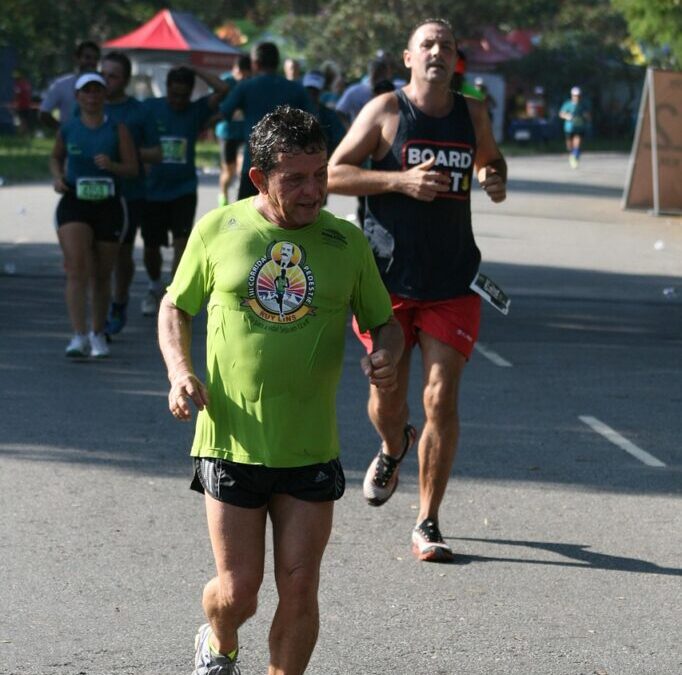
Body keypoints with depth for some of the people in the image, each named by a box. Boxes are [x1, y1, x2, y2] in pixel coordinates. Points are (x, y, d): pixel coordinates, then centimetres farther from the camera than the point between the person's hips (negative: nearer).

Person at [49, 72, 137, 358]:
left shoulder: (118, 130, -1)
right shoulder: (67, 130, 3)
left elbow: (132, 168, -2)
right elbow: (56, 157, 21)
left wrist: (112, 166, -22)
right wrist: (58, 177, 1)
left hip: (109, 207, 0)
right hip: (74, 205, 0)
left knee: (102, 275, 10)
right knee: (77, 269, -17)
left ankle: (98, 334, 28)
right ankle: (79, 337, -22)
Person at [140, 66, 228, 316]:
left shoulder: (196, 110, -3)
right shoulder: (150, 108, -3)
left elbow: (222, 89, -17)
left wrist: (195, 70, -10)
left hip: (183, 190, -1)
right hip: (153, 190, 1)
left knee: (181, 242, -14)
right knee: (150, 247, 10)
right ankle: (154, 288, 37)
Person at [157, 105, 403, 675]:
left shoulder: (347, 242, 2)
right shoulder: (218, 232, 0)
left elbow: (384, 322, 13)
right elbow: (175, 308, 12)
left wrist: (386, 357, -10)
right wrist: (180, 371, -6)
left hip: (311, 451, 1)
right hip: (233, 443, -1)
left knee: (299, 589, -1)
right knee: (237, 591, 3)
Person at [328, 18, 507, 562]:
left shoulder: (473, 115, 9)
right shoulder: (385, 110, -3)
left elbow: (491, 159, 28)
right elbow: (334, 174, -5)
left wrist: (496, 180, 4)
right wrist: (401, 180, -17)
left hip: (453, 283, 2)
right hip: (389, 280, -2)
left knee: (441, 400, -7)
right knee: (387, 400, 8)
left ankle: (428, 525, 2)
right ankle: (394, 449, 46)